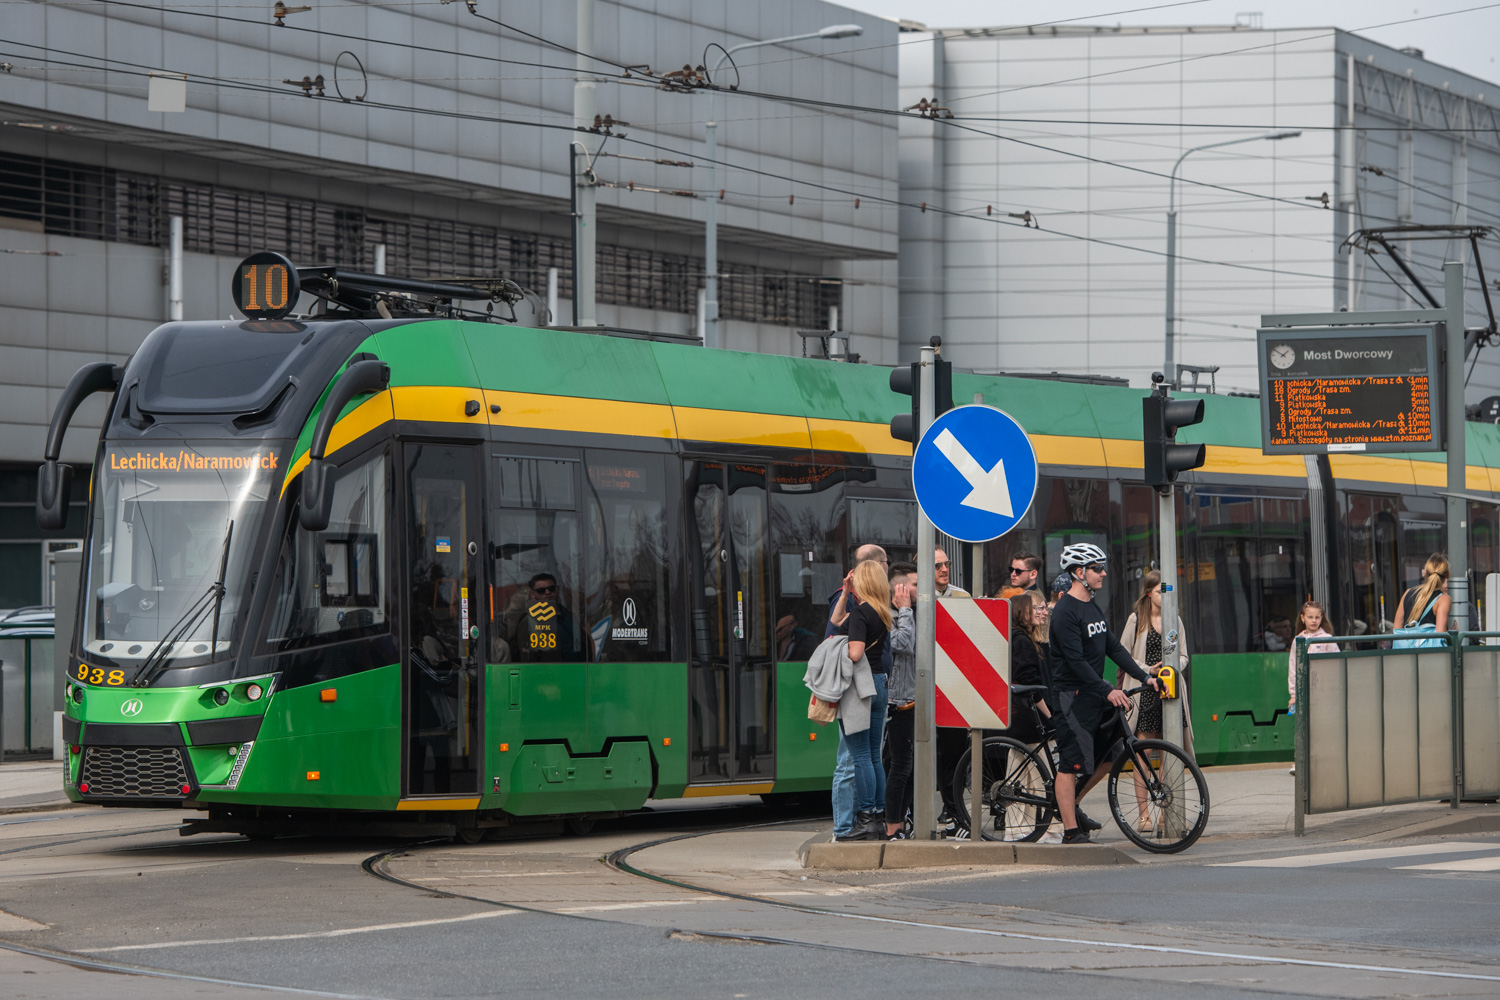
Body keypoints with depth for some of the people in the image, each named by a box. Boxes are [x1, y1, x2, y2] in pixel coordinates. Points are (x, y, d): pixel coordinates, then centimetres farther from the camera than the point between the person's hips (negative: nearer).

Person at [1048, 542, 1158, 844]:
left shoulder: (1093, 608, 14)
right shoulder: (1066, 612, -16)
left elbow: (1114, 647, 15)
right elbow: (1076, 661, -21)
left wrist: (1144, 677, 6)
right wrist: (1108, 691, -25)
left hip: (1094, 694, 9)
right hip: (1071, 696, -9)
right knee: (1071, 762, -6)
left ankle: (1071, 804, 23)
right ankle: (1071, 831, -4)